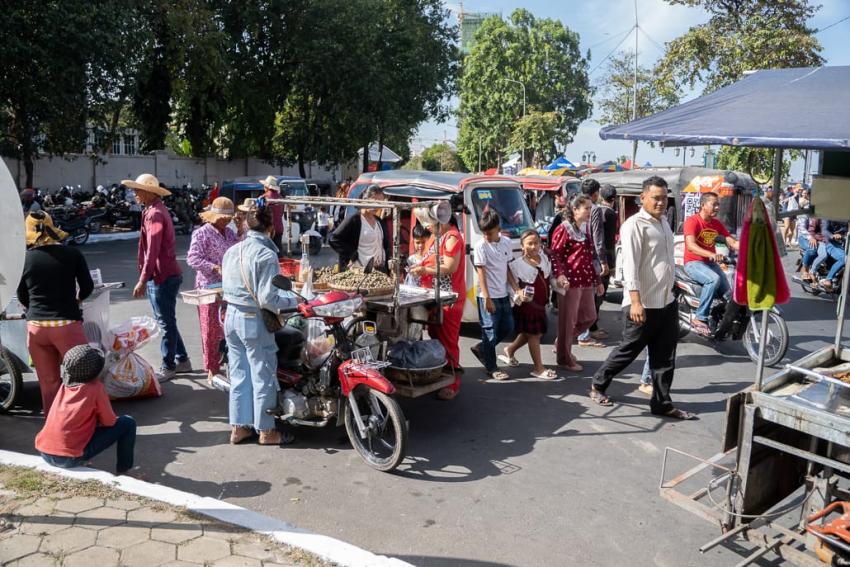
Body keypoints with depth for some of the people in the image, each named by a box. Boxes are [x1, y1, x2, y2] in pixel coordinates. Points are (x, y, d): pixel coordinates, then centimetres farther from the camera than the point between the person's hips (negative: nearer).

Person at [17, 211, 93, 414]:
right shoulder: (72, 254, -4)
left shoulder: (24, 259, 1)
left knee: (48, 382, 12)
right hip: (66, 324, -2)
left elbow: (22, 297, 12)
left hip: (35, 326, 3)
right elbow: (87, 287, 5)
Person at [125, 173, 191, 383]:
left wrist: (142, 280, -23)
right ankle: (181, 360, 26)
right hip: (166, 275, 10)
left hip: (162, 277, -10)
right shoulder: (157, 210, 15)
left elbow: (152, 251, -23)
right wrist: (147, 278, 18)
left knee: (166, 323, 0)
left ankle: (168, 367, 11)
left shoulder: (154, 214, -17)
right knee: (167, 321, 17)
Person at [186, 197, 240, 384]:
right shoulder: (202, 233, -7)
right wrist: (216, 268, -23)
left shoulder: (230, 233, 13)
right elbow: (193, 259, -15)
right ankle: (212, 370, 12)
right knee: (211, 330, 2)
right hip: (209, 288, -6)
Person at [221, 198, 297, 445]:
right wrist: (293, 300, -9)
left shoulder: (232, 251, 4)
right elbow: (267, 299, -21)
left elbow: (227, 287, 11)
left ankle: (239, 427, 26)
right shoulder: (266, 255, -18)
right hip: (254, 322, -7)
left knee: (239, 374, 16)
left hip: (231, 316, 7)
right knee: (263, 377, 7)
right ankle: (266, 431, 19)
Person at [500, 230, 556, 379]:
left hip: (541, 304, 7)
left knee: (531, 333, 19)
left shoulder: (545, 259, 5)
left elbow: (550, 278, 17)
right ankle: (538, 368, 11)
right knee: (533, 334, 0)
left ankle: (510, 350, 42)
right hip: (527, 304, -7)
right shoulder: (517, 265, -14)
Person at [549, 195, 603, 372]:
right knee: (568, 320, 1)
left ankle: (561, 343, 30)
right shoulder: (564, 229, -9)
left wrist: (597, 280, 20)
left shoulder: (586, 227, 15)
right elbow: (554, 254, -13)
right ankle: (564, 358, 15)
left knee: (589, 317, 13)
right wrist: (559, 275, -28)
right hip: (570, 281, -8)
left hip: (586, 280, 8)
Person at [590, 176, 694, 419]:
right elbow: (630, 265, -21)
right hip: (643, 304, -8)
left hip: (667, 302, 8)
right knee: (628, 350, 5)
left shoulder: (663, 221, 13)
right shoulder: (634, 225, -14)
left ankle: (662, 403, 19)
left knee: (665, 356, 9)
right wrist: (636, 301, -27)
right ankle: (598, 384, 25)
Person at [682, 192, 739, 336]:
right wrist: (712, 254, -43)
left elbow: (733, 242, 4)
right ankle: (699, 318, -26)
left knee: (727, 293, -9)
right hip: (693, 263, -7)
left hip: (711, 263, 7)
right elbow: (691, 246, -27)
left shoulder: (717, 223, 10)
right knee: (714, 279, -33)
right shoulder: (692, 221, -13)